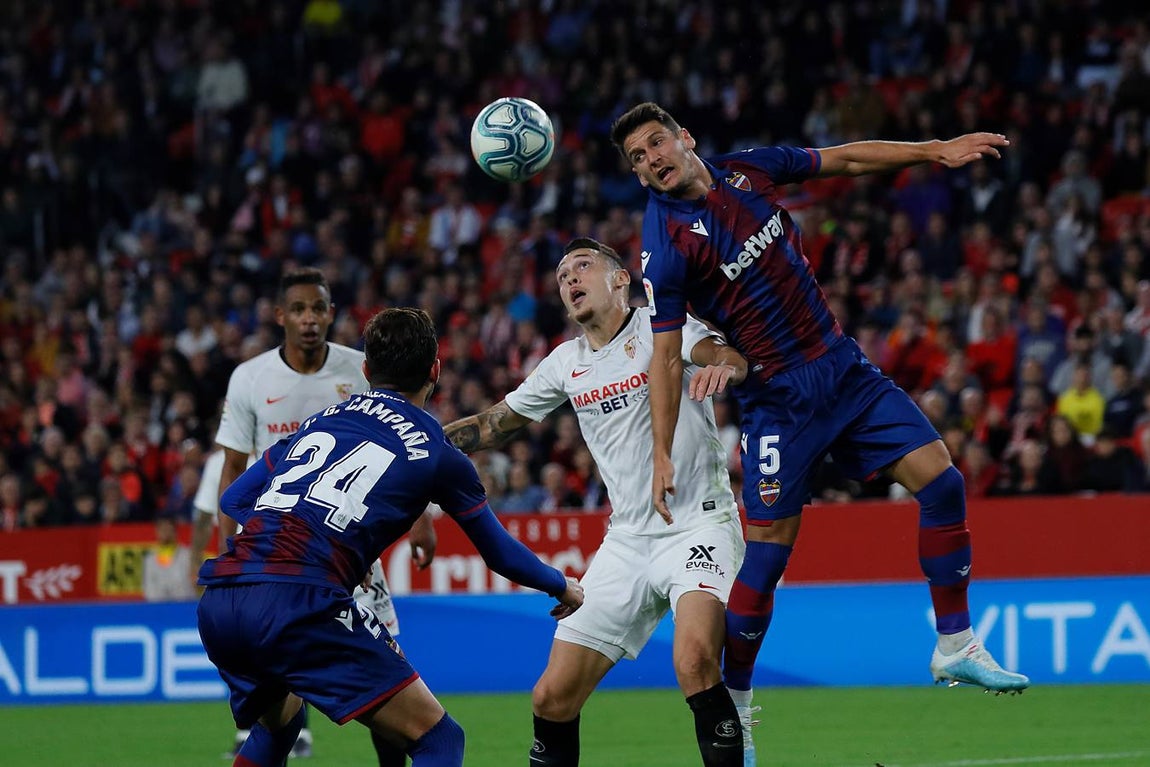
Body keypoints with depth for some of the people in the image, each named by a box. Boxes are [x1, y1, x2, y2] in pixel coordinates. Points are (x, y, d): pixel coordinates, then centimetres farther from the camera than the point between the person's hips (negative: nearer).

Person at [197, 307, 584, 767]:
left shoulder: (317, 423, 23)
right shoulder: (435, 452, 11)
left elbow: (233, 500, 31)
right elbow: (500, 553, 24)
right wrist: (563, 587, 42)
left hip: (216, 603, 6)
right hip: (298, 603, -6)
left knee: (279, 723, 35)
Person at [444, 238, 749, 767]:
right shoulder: (566, 363, 13)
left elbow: (724, 355, -23)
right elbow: (494, 423, 25)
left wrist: (723, 364, -47)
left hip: (698, 524, -6)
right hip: (627, 540, 6)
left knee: (695, 663, -32)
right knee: (552, 699, 1)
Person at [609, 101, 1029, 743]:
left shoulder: (750, 168, 1)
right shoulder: (667, 244, -14)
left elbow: (846, 160, 13)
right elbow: (666, 354, -14)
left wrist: (937, 150, 9)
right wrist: (662, 456, -18)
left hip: (846, 369, 6)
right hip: (780, 397, -6)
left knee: (941, 481, -2)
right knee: (769, 550, -9)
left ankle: (956, 646, 10)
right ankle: (730, 707, 5)